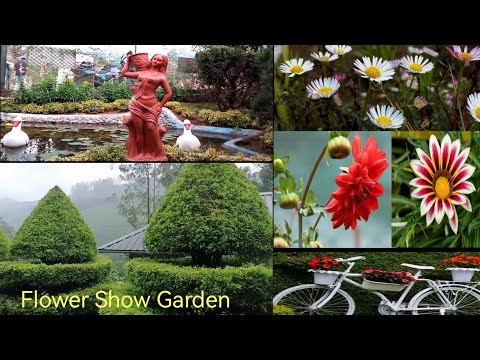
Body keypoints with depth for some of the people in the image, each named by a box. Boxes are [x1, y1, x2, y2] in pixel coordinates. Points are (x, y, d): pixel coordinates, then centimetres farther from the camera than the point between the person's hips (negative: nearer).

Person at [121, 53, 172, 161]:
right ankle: (140, 155, 9)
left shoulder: (161, 76, 8)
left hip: (151, 105, -3)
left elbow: (169, 93, 5)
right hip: (136, 104, 3)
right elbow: (124, 73, 26)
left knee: (151, 129, -10)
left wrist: (160, 105, 0)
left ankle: (154, 155, 3)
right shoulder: (141, 72, 17)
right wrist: (128, 61, 31)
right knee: (139, 131, 1)